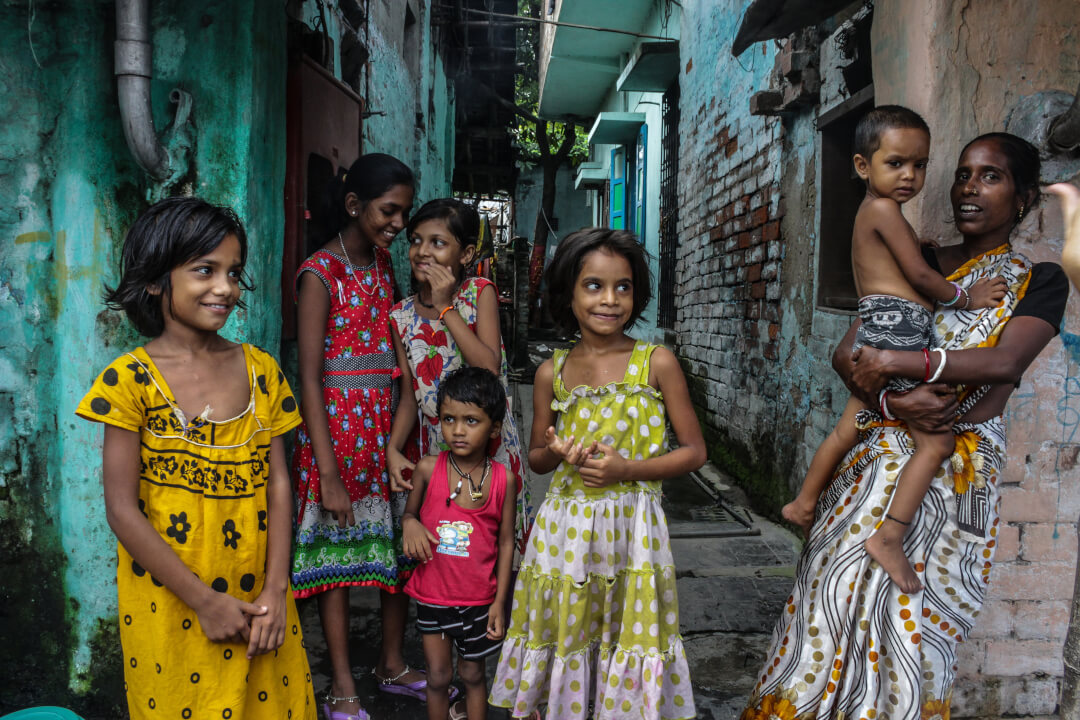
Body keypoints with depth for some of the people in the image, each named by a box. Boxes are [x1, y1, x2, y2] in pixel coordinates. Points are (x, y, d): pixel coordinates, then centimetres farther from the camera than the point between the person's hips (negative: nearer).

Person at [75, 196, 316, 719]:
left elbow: (278, 483, -2)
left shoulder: (260, 370, -1)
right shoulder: (130, 380, -11)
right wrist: (205, 601, -13)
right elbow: (122, 510, -12)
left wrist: (275, 591, -9)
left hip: (258, 599, 3)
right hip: (170, 601, -3)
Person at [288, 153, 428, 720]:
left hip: (389, 419, 7)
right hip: (336, 422, -6)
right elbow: (309, 376, -15)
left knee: (400, 541, 12)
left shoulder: (384, 263, 10)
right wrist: (328, 473, -18)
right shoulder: (319, 274, -11)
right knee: (336, 550, 4)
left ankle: (393, 664, 30)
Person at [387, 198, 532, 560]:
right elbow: (410, 394, 3)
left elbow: (490, 368, -21)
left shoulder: (479, 292, -8)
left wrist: (445, 307, -20)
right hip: (433, 446, 3)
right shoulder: (402, 315, 1)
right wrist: (393, 449, -12)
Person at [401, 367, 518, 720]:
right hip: (433, 594, 0)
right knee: (438, 675, 13)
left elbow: (506, 542, -3)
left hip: (478, 598, 0)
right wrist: (409, 523, -19)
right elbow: (410, 512, 6)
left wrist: (500, 602, -2)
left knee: (473, 674, 17)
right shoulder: (428, 469, -11)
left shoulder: (502, 479, -11)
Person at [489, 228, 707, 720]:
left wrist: (627, 467, -15)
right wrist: (556, 452, -11)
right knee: (563, 636, 11)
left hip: (630, 527, -2)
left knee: (626, 636, 9)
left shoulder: (656, 362, -5)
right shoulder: (552, 372, 1)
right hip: (564, 527, 2)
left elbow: (694, 451, -2)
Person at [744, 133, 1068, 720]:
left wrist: (894, 362, -18)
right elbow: (846, 353, 2)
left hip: (959, 471, -2)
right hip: (885, 452, 2)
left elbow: (1005, 362, -16)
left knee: (913, 612, 0)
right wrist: (894, 400, -15)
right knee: (839, 586, 0)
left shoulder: (1039, 283, 3)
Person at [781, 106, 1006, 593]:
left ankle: (804, 504, 31)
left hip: (875, 333, 10)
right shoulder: (883, 209, -7)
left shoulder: (869, 213, 22)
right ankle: (889, 538, -9)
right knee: (937, 442, -7)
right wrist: (965, 297, 7)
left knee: (848, 429, 19)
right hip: (898, 330, -10)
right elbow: (918, 274, -6)